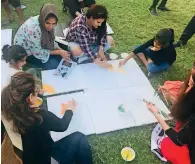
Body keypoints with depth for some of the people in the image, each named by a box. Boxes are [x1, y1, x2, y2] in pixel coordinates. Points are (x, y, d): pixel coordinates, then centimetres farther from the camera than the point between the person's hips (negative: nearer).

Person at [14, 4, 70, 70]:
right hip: (25, 53, -7)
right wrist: (59, 52, -22)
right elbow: (38, 53, -27)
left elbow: (50, 41, -1)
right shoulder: (34, 29, -37)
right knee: (54, 65, -17)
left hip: (39, 47, 7)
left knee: (60, 56, -3)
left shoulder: (43, 22, -15)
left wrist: (60, 50, -17)